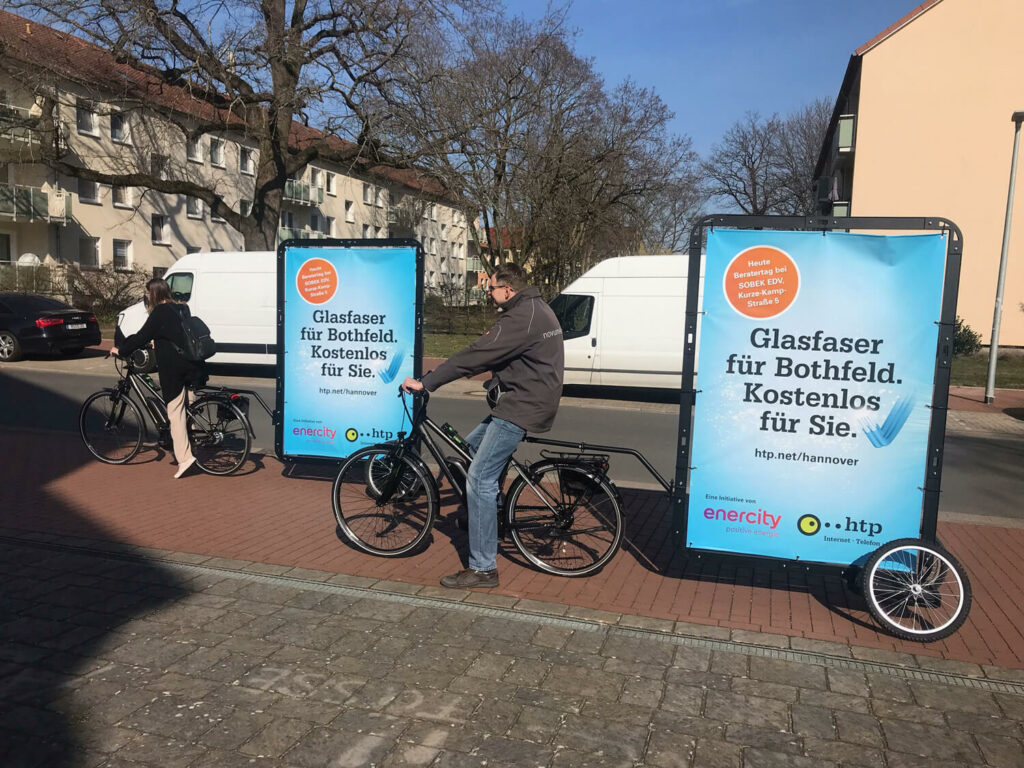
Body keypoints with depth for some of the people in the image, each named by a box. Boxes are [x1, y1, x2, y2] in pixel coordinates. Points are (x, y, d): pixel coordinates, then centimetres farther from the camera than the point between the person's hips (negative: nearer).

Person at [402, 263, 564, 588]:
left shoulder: (521, 318, -21)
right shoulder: (535, 308, 13)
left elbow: (476, 355, -26)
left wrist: (425, 383, -23)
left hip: (521, 408, -11)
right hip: (528, 399, 11)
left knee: (479, 480, -10)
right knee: (471, 444, 23)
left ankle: (482, 568, -4)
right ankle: (494, 508, 31)